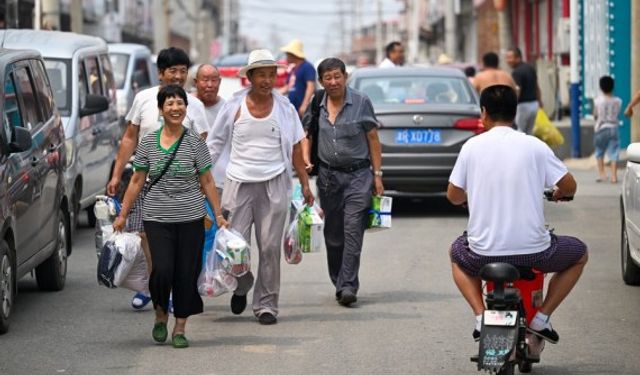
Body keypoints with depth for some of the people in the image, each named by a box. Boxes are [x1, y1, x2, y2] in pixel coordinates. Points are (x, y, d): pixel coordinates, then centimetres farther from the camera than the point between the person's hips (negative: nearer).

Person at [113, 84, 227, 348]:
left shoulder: (195, 142, 1)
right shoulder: (148, 143, 4)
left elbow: (206, 181, 5)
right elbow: (137, 181, 9)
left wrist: (219, 215, 2)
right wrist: (122, 215, 8)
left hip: (191, 218, 0)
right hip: (157, 218, 0)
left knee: (186, 273, 0)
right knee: (162, 270, -13)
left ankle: (180, 328, 14)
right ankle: (161, 315, 15)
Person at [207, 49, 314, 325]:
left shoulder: (284, 108, 4)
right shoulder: (234, 106, 0)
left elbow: (295, 148, 11)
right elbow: (214, 144, 6)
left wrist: (305, 184, 9)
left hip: (273, 184, 1)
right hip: (239, 183, -1)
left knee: (270, 247, 0)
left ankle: (266, 305, 9)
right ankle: (241, 287, 27)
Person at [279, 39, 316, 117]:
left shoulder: (307, 67, -9)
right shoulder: (293, 69, 19)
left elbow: (311, 87, -18)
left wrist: (304, 105, -25)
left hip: (301, 109, -9)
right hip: (291, 109, 9)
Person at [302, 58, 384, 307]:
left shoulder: (361, 102, -2)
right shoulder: (316, 106, 6)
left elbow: (373, 140, 1)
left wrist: (377, 174, -2)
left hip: (358, 175, -4)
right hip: (328, 176, 4)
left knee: (353, 231, -13)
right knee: (333, 235, 8)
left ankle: (348, 286, -15)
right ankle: (339, 283, 20)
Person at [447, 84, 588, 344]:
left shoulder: (472, 147, -1)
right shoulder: (535, 146, -3)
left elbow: (453, 196, 7)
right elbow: (569, 186, 1)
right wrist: (558, 194, 25)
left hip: (484, 252, 1)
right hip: (533, 251, -1)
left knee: (457, 252, 36)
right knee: (579, 254, 28)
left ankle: (480, 315, 14)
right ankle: (541, 317, 13)